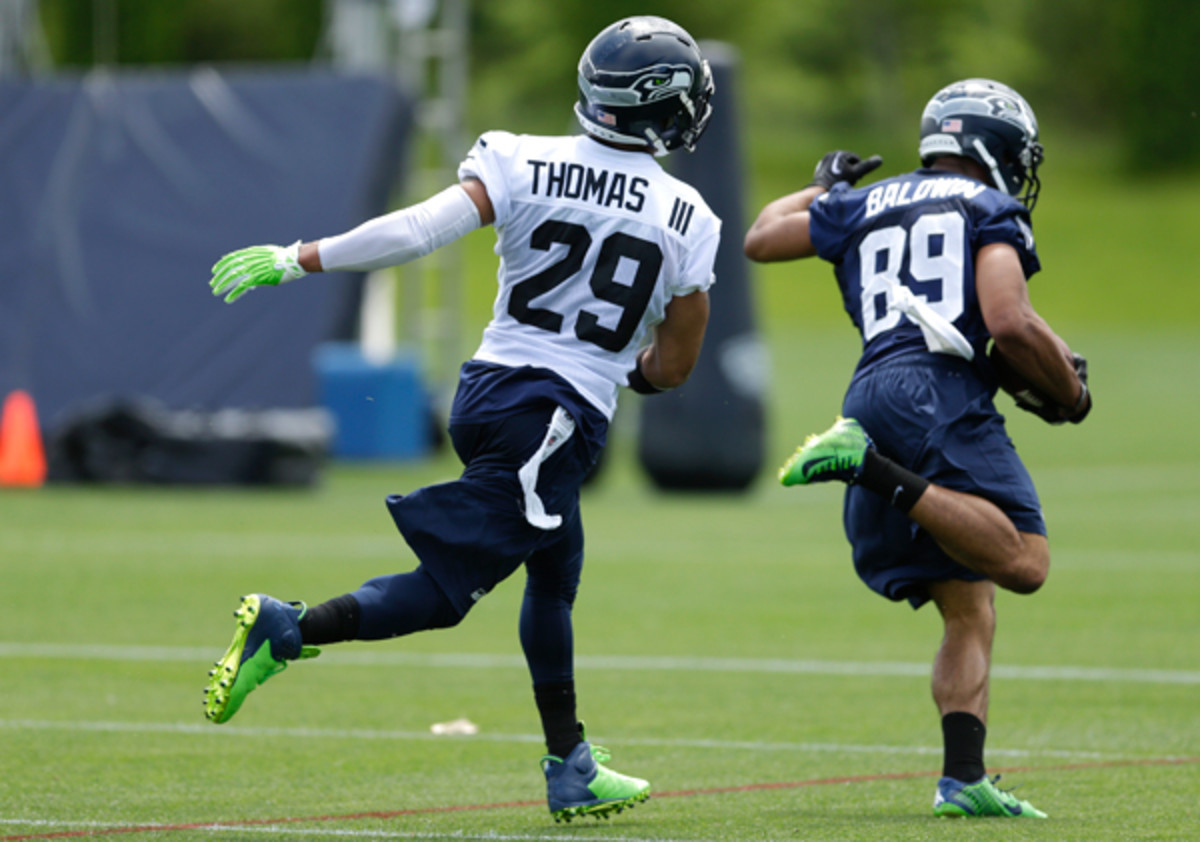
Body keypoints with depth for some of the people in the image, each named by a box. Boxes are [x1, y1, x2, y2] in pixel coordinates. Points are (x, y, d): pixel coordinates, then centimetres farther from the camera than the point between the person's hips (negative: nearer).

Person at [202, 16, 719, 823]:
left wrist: (296, 259, -7)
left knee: (555, 572, 22)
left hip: (488, 391, 5)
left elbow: (419, 229, -13)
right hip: (561, 420, -5)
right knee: (446, 589, -1)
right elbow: (672, 366, 6)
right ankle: (288, 629, -20)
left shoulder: (527, 163, -1)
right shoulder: (688, 220, -1)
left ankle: (572, 768, 29)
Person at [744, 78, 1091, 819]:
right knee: (1024, 560, -21)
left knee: (970, 610, 9)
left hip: (871, 393, 7)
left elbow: (761, 238, 37)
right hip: (942, 391, -7)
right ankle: (876, 470, -30)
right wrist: (1070, 390, 9)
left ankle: (963, 778, -3)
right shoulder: (990, 211, 9)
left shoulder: (863, 207, 25)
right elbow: (1010, 325, -7)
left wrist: (823, 187, 54)